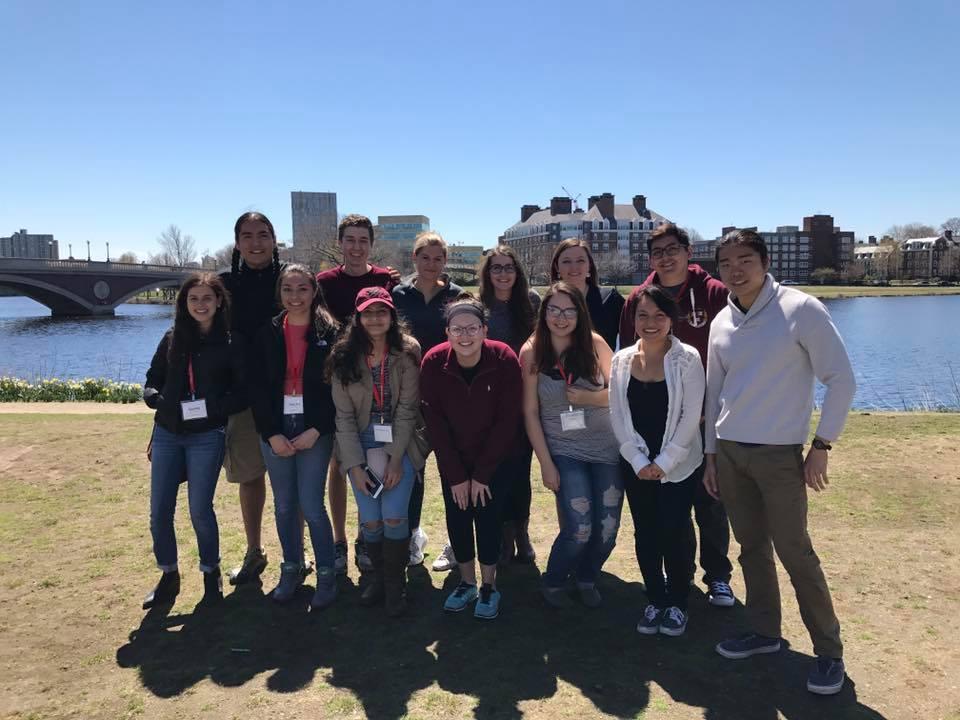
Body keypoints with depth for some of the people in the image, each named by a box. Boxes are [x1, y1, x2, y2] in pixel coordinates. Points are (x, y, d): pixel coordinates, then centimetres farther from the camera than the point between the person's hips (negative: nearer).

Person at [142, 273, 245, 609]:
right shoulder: (172, 339, 9)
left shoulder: (230, 342, -3)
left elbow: (243, 392, -5)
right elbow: (152, 382, 13)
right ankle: (168, 576, 25)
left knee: (200, 510, -1)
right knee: (159, 511, 5)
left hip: (207, 436, -4)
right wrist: (160, 400, -7)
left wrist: (214, 408, -18)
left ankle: (211, 574, 22)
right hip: (167, 434, 4)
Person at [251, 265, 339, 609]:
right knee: (284, 505, 10)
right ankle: (291, 569, 27)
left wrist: (315, 430, -13)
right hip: (275, 430, 3)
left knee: (311, 506, -4)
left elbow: (336, 387, -5)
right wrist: (272, 434, -7)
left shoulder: (329, 332, -2)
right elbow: (258, 387, 2)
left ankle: (326, 576, 11)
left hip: (314, 430, -3)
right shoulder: (267, 333, 5)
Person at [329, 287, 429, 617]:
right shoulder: (344, 357, -4)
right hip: (361, 442, 1)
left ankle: (395, 583, 14)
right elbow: (344, 415, -5)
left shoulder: (407, 352, -8)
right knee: (370, 520, -2)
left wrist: (395, 459, -15)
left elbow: (407, 410, -10)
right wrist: (354, 465, -10)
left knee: (393, 516, -10)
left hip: (401, 441, -1)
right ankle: (377, 575, 27)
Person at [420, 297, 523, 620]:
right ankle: (467, 582, 25)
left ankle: (489, 587, 17)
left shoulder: (505, 360, -21)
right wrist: (456, 475, -12)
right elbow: (435, 423, -12)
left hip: (496, 457, -2)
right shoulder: (433, 362, -16)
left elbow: (507, 421, -17)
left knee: (487, 515, -5)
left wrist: (481, 474, -15)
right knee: (457, 517, 3)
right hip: (452, 459, 2)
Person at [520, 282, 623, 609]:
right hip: (565, 451, -2)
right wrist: (546, 463, -6)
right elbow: (530, 413, -4)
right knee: (579, 528, -11)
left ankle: (586, 578, 36)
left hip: (607, 449, 2)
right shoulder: (532, 352, -6)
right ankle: (553, 582, 19)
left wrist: (589, 398, -17)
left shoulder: (595, 344, -5)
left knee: (607, 529, 4)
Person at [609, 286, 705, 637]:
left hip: (679, 465, -3)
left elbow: (691, 416, -10)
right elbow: (618, 416, 1)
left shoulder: (687, 358, -8)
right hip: (636, 465, 3)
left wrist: (664, 461, -13)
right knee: (645, 534, 9)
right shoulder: (622, 361, 1)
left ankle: (677, 602, 21)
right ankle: (655, 600, 27)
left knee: (674, 533, 0)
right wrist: (640, 461, -7)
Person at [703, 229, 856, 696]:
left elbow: (841, 379, -9)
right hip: (729, 451, 5)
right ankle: (765, 631, 29)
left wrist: (821, 445, -10)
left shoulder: (800, 310, -11)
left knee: (794, 552, 0)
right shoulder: (722, 322, 6)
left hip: (779, 453, -5)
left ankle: (828, 650, 17)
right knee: (752, 547, 13)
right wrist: (711, 454, 13)